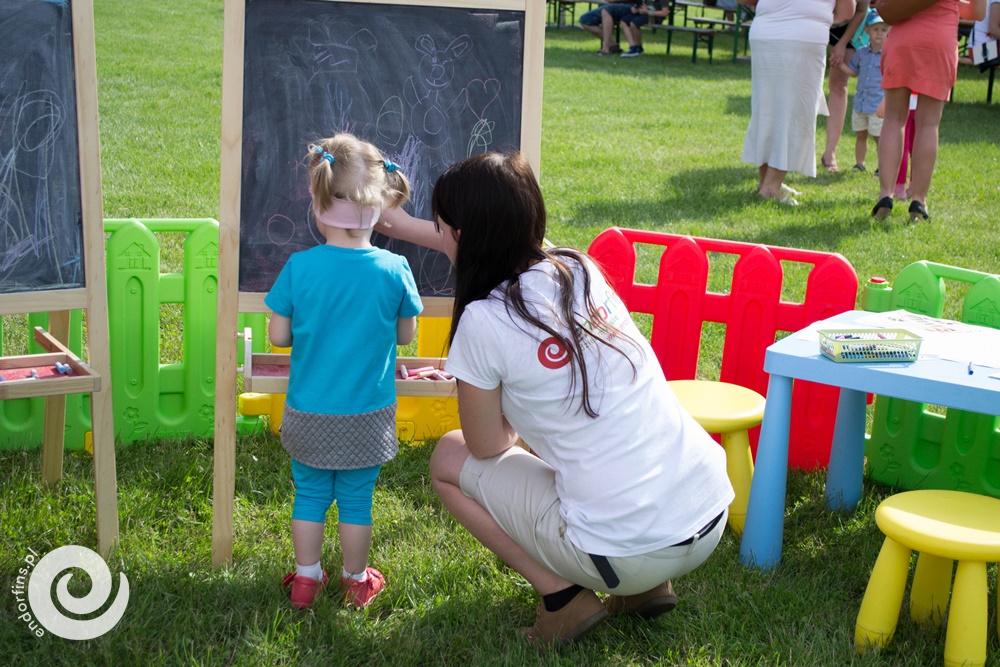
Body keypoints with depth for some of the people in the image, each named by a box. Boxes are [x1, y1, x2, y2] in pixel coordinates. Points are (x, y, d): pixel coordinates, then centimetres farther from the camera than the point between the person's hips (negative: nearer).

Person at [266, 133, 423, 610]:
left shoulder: (299, 268, -15)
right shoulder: (394, 270, -14)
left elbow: (277, 336, -7)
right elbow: (405, 335, -1)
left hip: (309, 414, 0)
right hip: (368, 418, 0)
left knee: (310, 495, 18)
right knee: (356, 500, 15)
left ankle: (306, 578, 30)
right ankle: (356, 582, 31)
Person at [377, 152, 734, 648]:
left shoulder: (483, 321, -12)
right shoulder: (580, 268, 6)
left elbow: (487, 445, 3)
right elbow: (495, 246, 30)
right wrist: (403, 225, 39)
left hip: (628, 555, -7)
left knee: (448, 459, 13)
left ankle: (563, 595, 5)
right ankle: (646, 587, 22)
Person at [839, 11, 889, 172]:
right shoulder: (861, 53, 8)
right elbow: (853, 71, 19)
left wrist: (885, 102, -16)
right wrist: (839, 63, 2)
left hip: (878, 105, -5)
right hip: (860, 103, 5)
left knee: (879, 137, 0)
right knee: (860, 135, 13)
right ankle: (859, 164, 25)